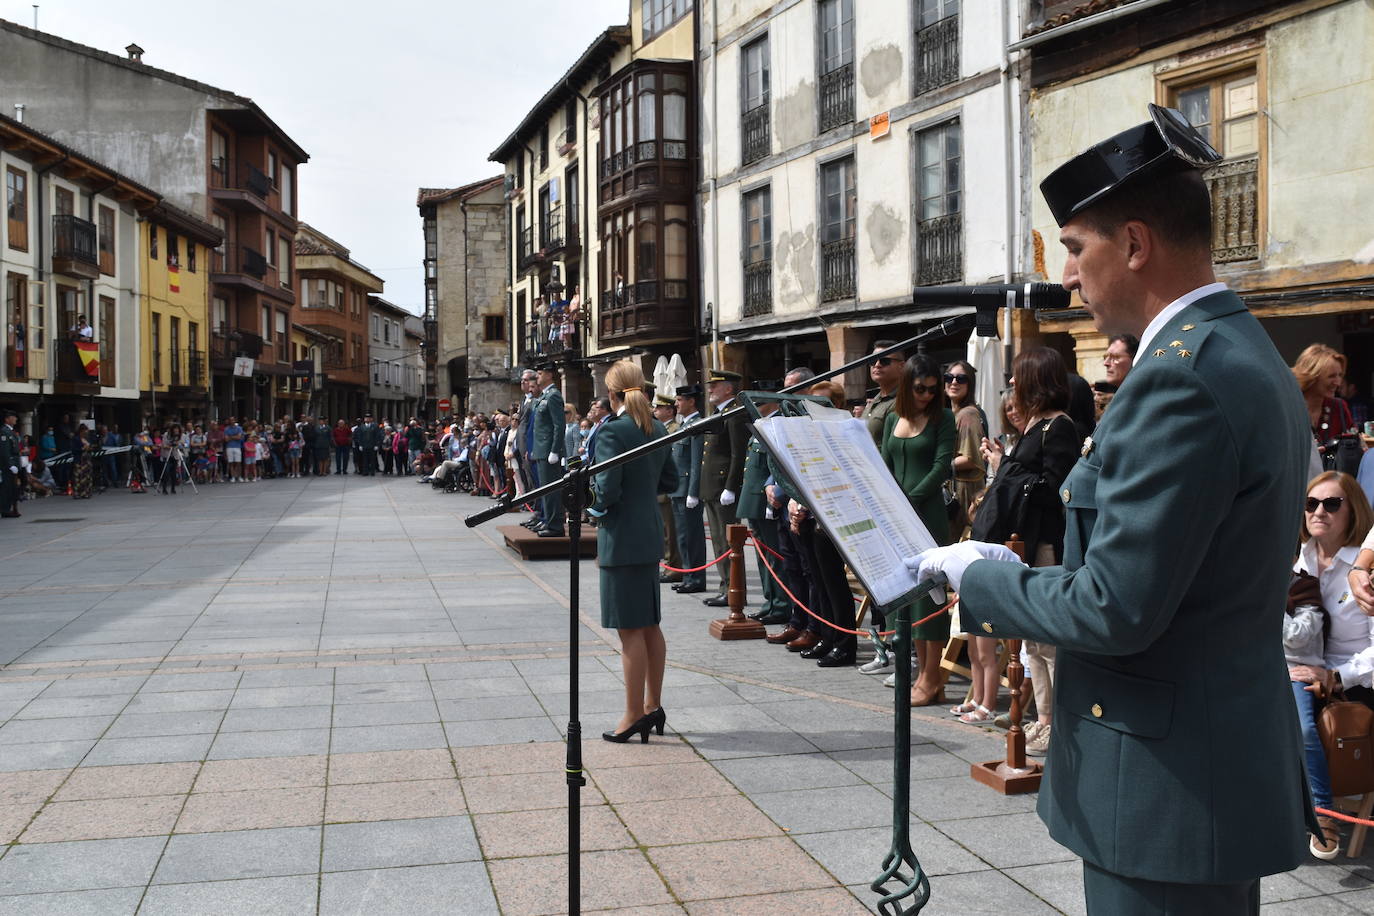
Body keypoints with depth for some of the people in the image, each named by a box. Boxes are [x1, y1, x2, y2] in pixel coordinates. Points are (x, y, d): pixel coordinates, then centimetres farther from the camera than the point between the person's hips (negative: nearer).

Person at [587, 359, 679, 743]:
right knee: (649, 624, 15)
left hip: (621, 538, -8)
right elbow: (670, 481, 15)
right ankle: (653, 705, 24)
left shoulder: (613, 430, -16)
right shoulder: (658, 429, 8)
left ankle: (634, 715, 4)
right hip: (650, 534, 8)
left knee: (630, 629, -2)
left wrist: (595, 508, -2)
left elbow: (608, 488, -21)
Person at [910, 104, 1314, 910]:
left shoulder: (1182, 378, -22)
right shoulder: (1247, 357, 10)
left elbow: (1116, 610, -24)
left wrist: (982, 576, -9)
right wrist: (1016, 575, 9)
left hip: (1168, 790, -10)